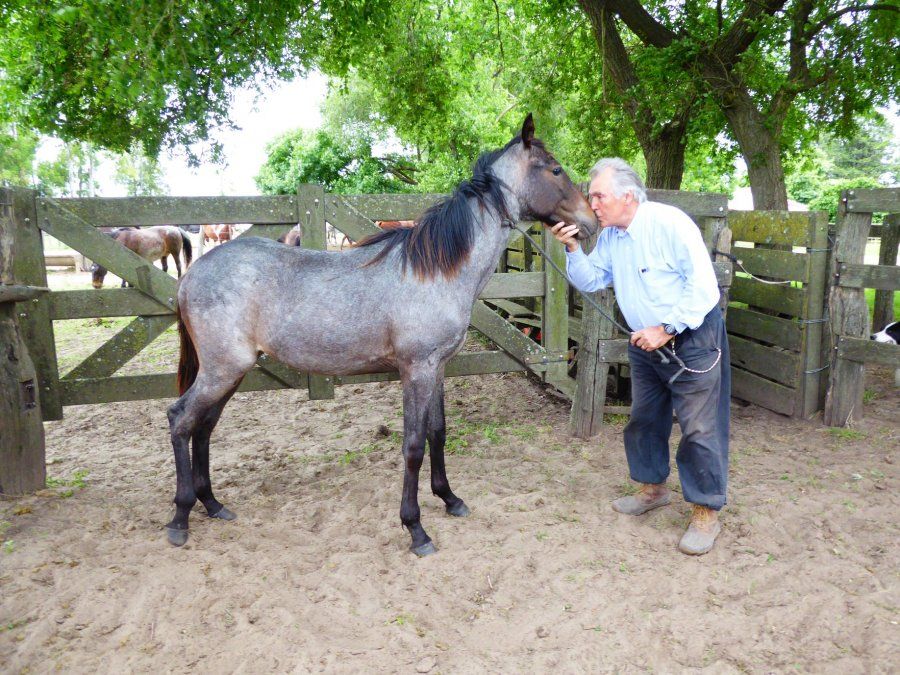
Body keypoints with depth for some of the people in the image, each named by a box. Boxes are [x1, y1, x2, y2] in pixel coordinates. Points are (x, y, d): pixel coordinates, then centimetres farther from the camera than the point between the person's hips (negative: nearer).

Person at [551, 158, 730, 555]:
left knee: (699, 429, -2)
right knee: (644, 419, 18)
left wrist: (666, 329, -24)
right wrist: (573, 249, -10)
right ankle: (653, 488, 38)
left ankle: (706, 514, 11)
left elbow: (703, 284, -23)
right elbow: (590, 281, 6)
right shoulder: (610, 236, 2)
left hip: (693, 340, -8)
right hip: (646, 343, 8)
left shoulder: (670, 223, -21)